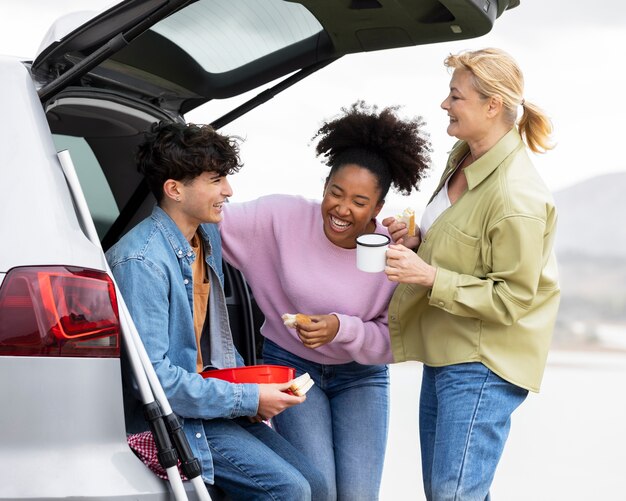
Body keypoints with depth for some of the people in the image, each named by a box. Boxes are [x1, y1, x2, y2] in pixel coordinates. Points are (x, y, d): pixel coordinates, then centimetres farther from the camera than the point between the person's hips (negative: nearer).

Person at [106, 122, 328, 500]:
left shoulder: (208, 237, 7)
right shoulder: (142, 262, -22)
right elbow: (152, 376, -26)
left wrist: (248, 388, 3)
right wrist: (248, 398, -19)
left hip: (212, 398, 9)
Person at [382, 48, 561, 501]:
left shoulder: (516, 197, -23)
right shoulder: (463, 157, 7)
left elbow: (512, 299, -20)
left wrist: (430, 277, -23)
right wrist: (414, 245, 3)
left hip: (484, 363, -10)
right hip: (445, 353, 10)